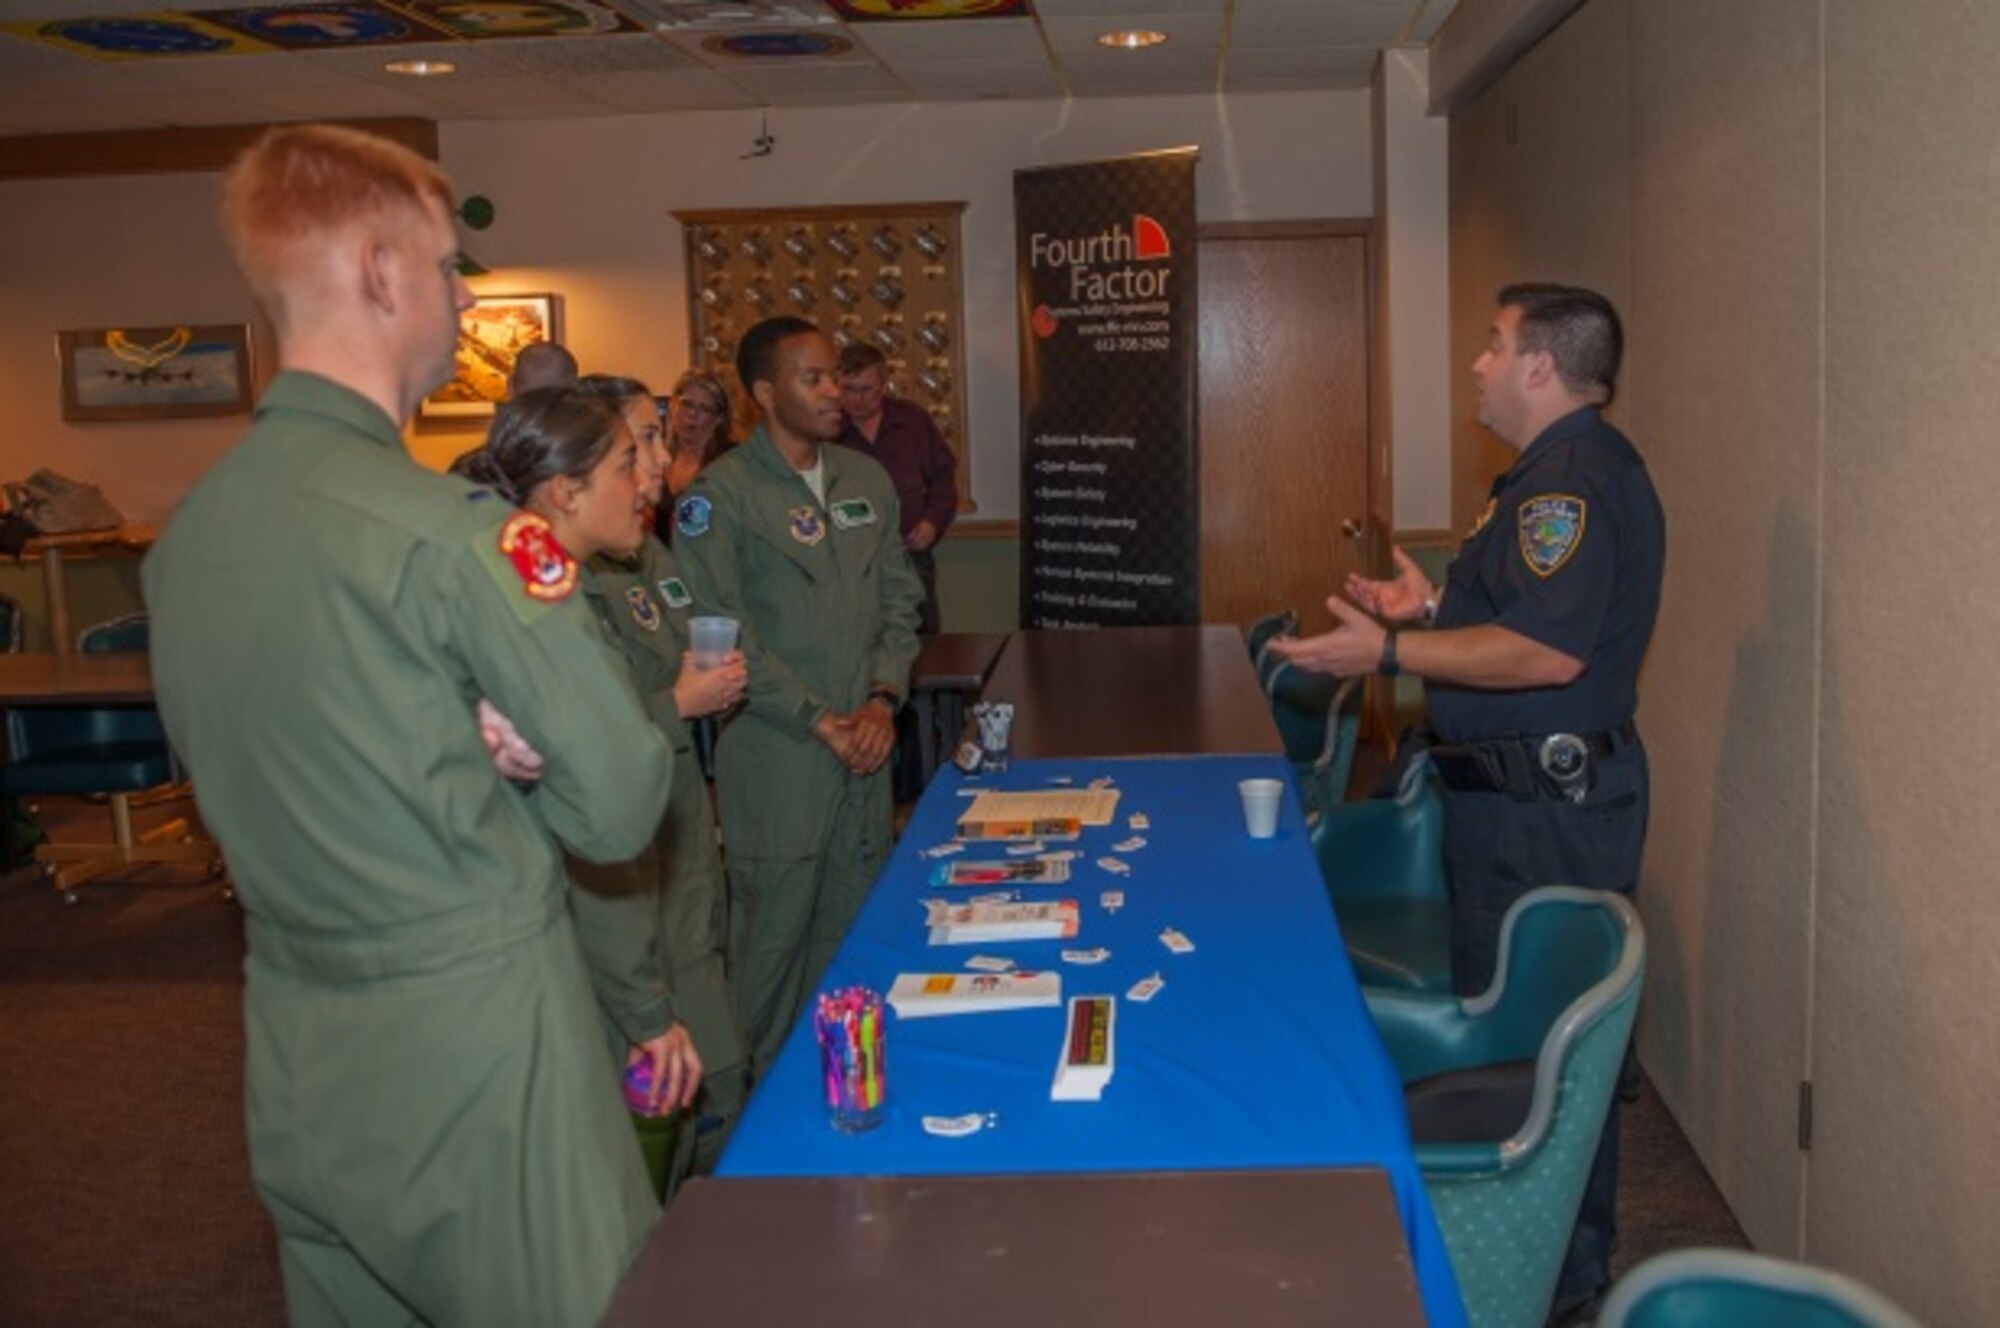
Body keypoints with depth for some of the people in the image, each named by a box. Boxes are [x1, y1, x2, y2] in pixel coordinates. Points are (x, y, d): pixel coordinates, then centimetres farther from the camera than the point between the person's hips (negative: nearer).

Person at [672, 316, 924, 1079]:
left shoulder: (866, 480, 11)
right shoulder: (721, 494, -8)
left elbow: (899, 598, 13)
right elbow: (721, 634, -12)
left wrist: (882, 700, -2)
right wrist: (819, 721, -12)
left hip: (864, 742, 6)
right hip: (777, 753, -5)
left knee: (855, 922, 12)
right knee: (777, 926, 2)